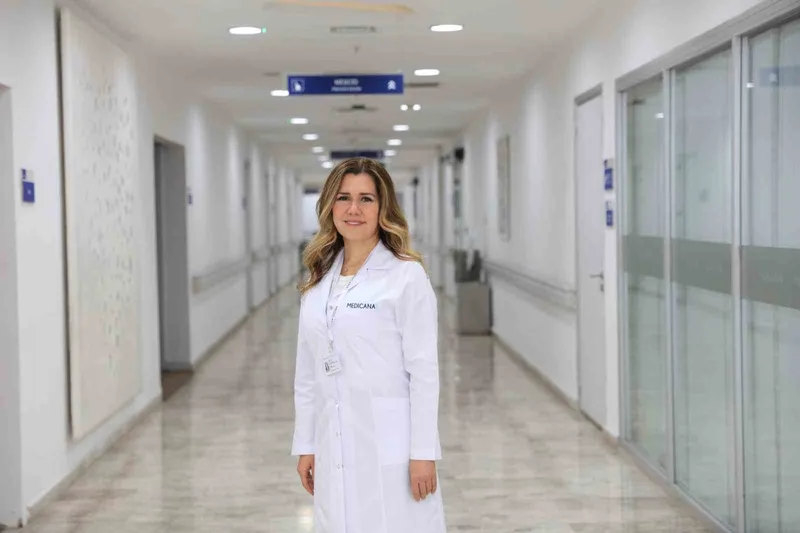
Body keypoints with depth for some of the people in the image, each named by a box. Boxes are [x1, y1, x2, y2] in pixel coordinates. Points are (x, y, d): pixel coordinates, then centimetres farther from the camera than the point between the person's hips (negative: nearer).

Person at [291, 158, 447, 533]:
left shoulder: (407, 276, -7)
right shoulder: (318, 279, 10)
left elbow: (424, 370, -9)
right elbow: (307, 371, 12)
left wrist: (423, 452, -12)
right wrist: (305, 444, 11)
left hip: (389, 444, -5)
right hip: (336, 446, 5)